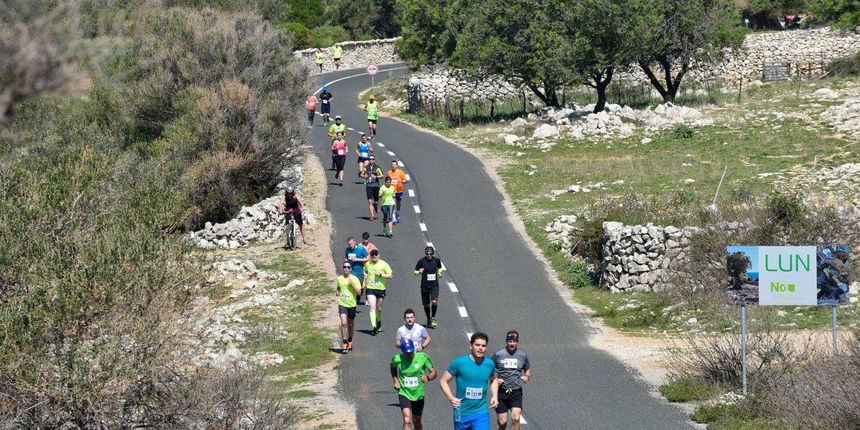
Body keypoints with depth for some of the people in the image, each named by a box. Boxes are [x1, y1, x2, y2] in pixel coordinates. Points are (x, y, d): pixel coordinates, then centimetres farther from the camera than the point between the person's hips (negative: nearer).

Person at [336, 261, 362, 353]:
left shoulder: (355, 279, -4)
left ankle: (350, 341, 38)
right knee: (343, 323, -16)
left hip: (352, 304, 0)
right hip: (342, 304, 0)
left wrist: (352, 284, -18)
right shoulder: (339, 279, 4)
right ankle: (344, 344, -12)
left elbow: (359, 293, -8)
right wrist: (338, 293, 2)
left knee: (350, 324, 15)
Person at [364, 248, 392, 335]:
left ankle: (379, 321, 41)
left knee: (379, 308, 13)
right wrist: (365, 281, 12)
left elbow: (391, 276, -5)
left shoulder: (383, 264, -5)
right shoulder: (367, 264, 3)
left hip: (381, 289, 0)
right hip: (370, 288, 0)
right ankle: (373, 326, -21)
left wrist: (381, 274, -17)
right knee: (372, 307, -14)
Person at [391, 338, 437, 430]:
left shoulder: (422, 357, -11)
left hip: (418, 395, 2)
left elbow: (434, 372, -5)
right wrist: (395, 380, 0)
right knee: (407, 421, -22)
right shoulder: (397, 359, -9)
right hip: (404, 394, -2)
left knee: (417, 423, 19)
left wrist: (428, 377, -27)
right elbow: (393, 368, 15)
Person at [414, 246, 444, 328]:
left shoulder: (436, 260, 0)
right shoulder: (421, 261, -6)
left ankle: (433, 317, 5)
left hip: (434, 285, 0)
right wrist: (419, 272, -20)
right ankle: (429, 320, 29)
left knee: (434, 302, -19)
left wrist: (439, 272, 0)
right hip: (425, 286, 0)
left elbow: (440, 268, 21)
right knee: (426, 304, 7)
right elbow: (415, 271, 2)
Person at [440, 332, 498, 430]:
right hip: (461, 414, -1)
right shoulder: (459, 362, -9)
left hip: (481, 414, 1)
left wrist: (494, 396, 6)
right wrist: (451, 398, -16)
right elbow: (443, 381, -2)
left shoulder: (489, 364, 1)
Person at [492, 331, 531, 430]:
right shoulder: (498, 354, -1)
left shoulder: (522, 356, 6)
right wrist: (495, 380, -9)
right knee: (502, 422, 1)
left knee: (516, 418, -18)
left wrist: (527, 377, 0)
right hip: (502, 392, -1)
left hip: (516, 392, 1)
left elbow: (528, 370, 22)